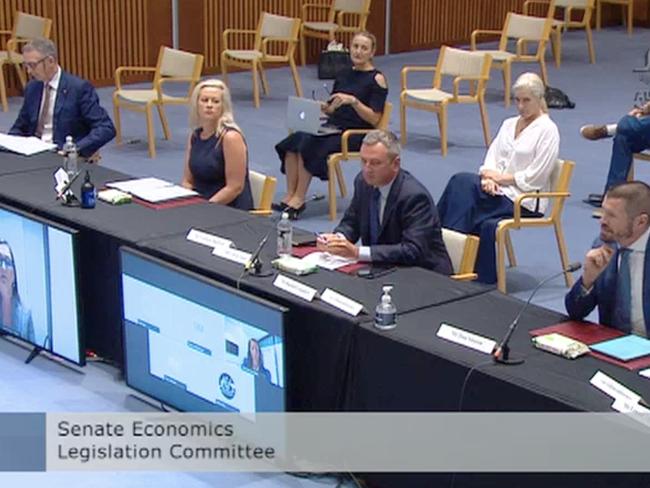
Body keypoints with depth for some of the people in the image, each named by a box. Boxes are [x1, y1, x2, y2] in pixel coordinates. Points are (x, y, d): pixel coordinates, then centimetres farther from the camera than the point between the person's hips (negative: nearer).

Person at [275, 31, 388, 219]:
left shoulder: (376, 79, -4)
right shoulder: (344, 74, 16)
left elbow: (374, 119, -11)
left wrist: (353, 101, -23)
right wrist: (323, 107, -2)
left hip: (357, 134, -6)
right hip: (333, 127, 6)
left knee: (308, 146, -28)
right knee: (293, 142, -21)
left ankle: (299, 199, -17)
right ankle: (290, 196, -19)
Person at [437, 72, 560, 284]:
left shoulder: (547, 130, -4)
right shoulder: (509, 124, 18)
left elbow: (533, 178, -10)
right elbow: (492, 159, 11)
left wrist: (501, 177, -9)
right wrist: (488, 177, -9)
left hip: (525, 200, -7)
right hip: (498, 190, 7)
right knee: (462, 182, -24)